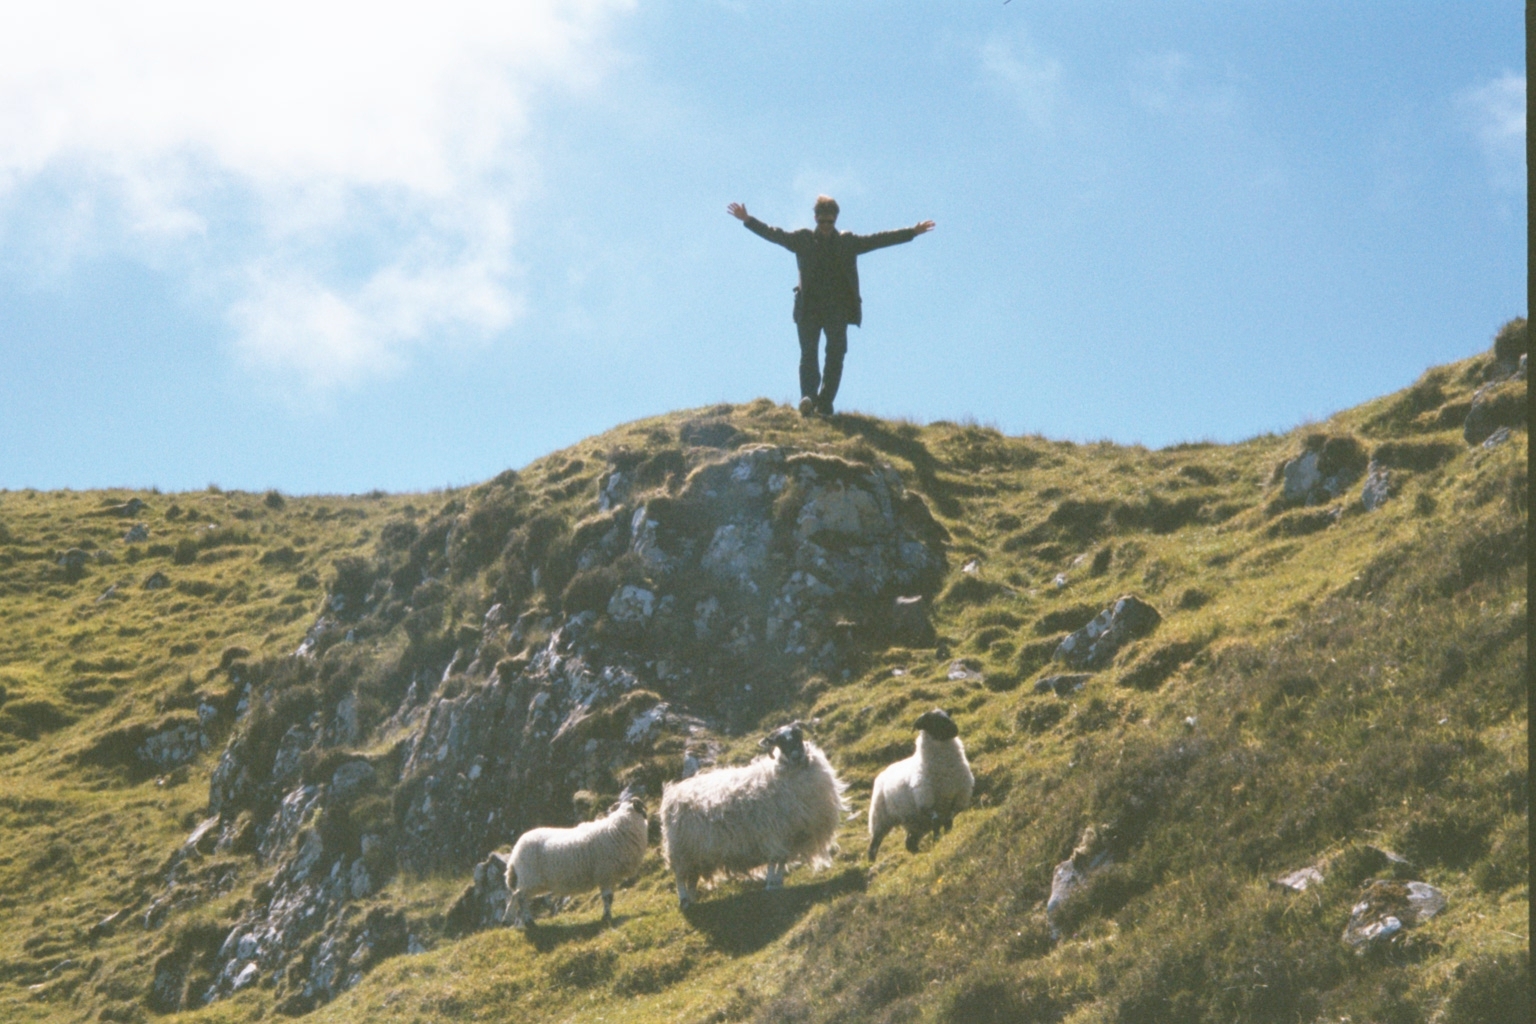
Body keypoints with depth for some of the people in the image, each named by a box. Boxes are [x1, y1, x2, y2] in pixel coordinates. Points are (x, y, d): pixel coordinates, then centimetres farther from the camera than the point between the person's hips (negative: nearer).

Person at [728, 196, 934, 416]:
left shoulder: (848, 241, 12)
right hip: (809, 307, -1)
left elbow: (878, 240, 9)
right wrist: (748, 220, -8)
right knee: (809, 353, -11)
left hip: (838, 309, 1)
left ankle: (825, 403, -4)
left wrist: (912, 232, 3)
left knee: (836, 354, -5)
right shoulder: (803, 239, 9)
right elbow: (776, 235, 3)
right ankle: (808, 397, -22)